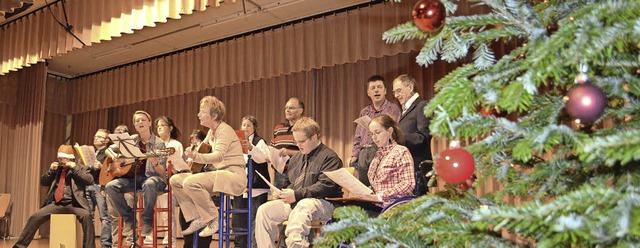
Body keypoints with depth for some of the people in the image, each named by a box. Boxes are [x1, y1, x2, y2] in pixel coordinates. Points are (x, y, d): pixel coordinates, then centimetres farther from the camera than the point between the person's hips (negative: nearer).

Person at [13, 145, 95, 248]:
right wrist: (50, 170, 3)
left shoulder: (80, 167, 6)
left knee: (86, 216, -33)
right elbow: (43, 182, 19)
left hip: (73, 204, -4)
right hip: (56, 204, 4)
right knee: (35, 217, -13)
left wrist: (75, 168, -11)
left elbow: (90, 180, -10)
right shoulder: (56, 169, 19)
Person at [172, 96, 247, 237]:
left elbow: (218, 155, -29)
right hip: (218, 173, 9)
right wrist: (192, 157, 17)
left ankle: (214, 220, -16)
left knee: (190, 182, -29)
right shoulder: (211, 132, 15)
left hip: (233, 175, -9)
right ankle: (197, 219, 1)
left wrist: (196, 157, -45)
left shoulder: (225, 130, -12)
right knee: (175, 180, 1)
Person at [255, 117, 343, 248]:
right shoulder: (296, 158, 22)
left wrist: (297, 194, -20)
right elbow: (288, 183, 32)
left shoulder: (329, 157, -3)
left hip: (322, 203, -7)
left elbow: (325, 186, -16)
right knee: (264, 210, -12)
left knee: (302, 207, -39)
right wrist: (282, 193, 8)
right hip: (294, 203, 7)